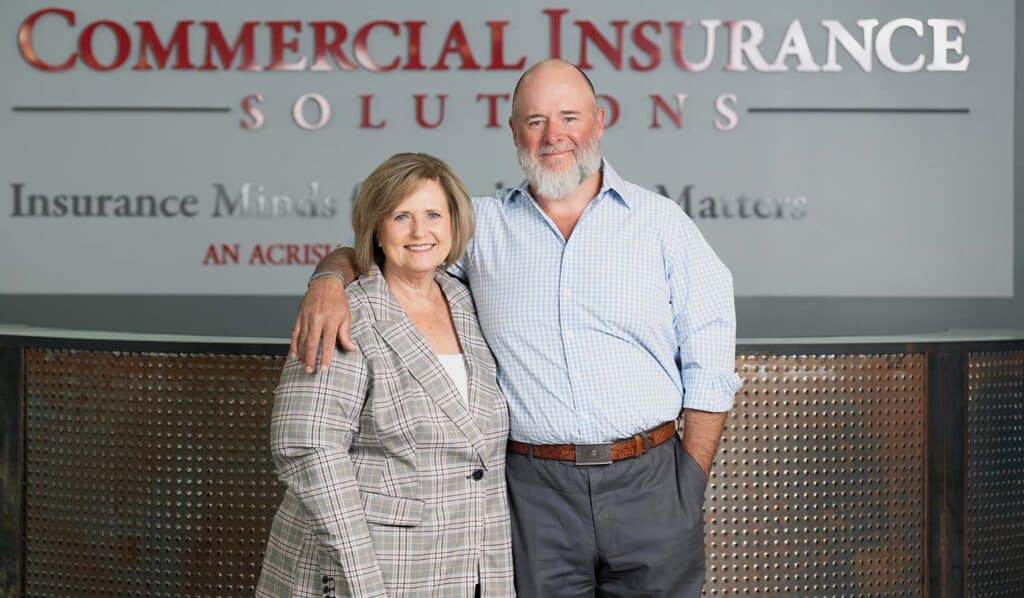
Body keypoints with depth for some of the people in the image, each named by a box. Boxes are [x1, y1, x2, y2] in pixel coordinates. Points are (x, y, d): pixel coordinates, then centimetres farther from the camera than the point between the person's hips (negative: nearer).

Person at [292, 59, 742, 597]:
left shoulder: (661, 222, 5)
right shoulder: (481, 225, 7)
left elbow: (710, 366, 4)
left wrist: (692, 483, -2)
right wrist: (328, 282, -13)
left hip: (650, 479, 0)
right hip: (534, 488, 0)